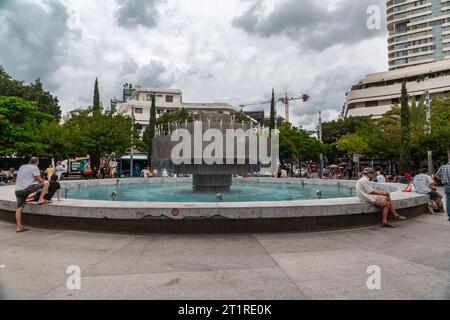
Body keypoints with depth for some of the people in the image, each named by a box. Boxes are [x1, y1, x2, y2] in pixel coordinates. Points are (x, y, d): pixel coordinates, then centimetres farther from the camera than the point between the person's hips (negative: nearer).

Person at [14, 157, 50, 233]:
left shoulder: (22, 167, 23)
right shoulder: (35, 168, 0)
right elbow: (40, 180, -3)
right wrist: (43, 182, 19)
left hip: (17, 190, 8)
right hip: (26, 188, -7)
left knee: (19, 208, 12)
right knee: (46, 183, 1)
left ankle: (18, 227, 13)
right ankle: (41, 199, 2)